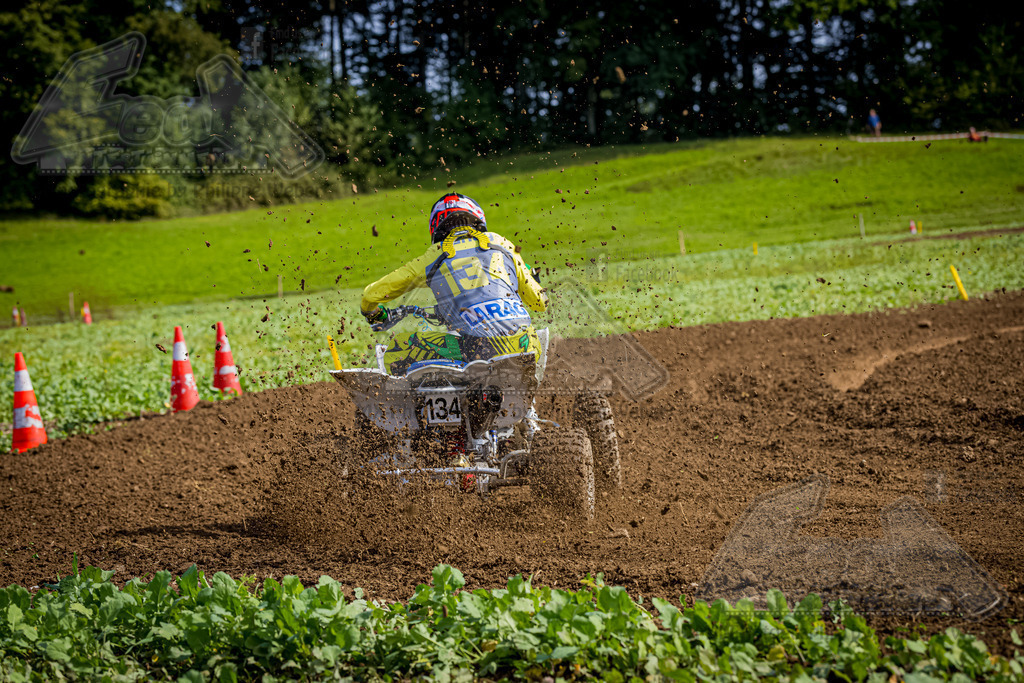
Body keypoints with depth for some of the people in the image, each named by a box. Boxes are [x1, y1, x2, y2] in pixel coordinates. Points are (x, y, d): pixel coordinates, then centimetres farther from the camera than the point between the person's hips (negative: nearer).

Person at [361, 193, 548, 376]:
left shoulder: (433, 257, 13)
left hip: (481, 348, -3)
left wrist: (372, 313, 45)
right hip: (523, 346, 3)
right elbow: (540, 303, 22)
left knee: (396, 352, 12)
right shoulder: (500, 243, 19)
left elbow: (373, 293, 19)